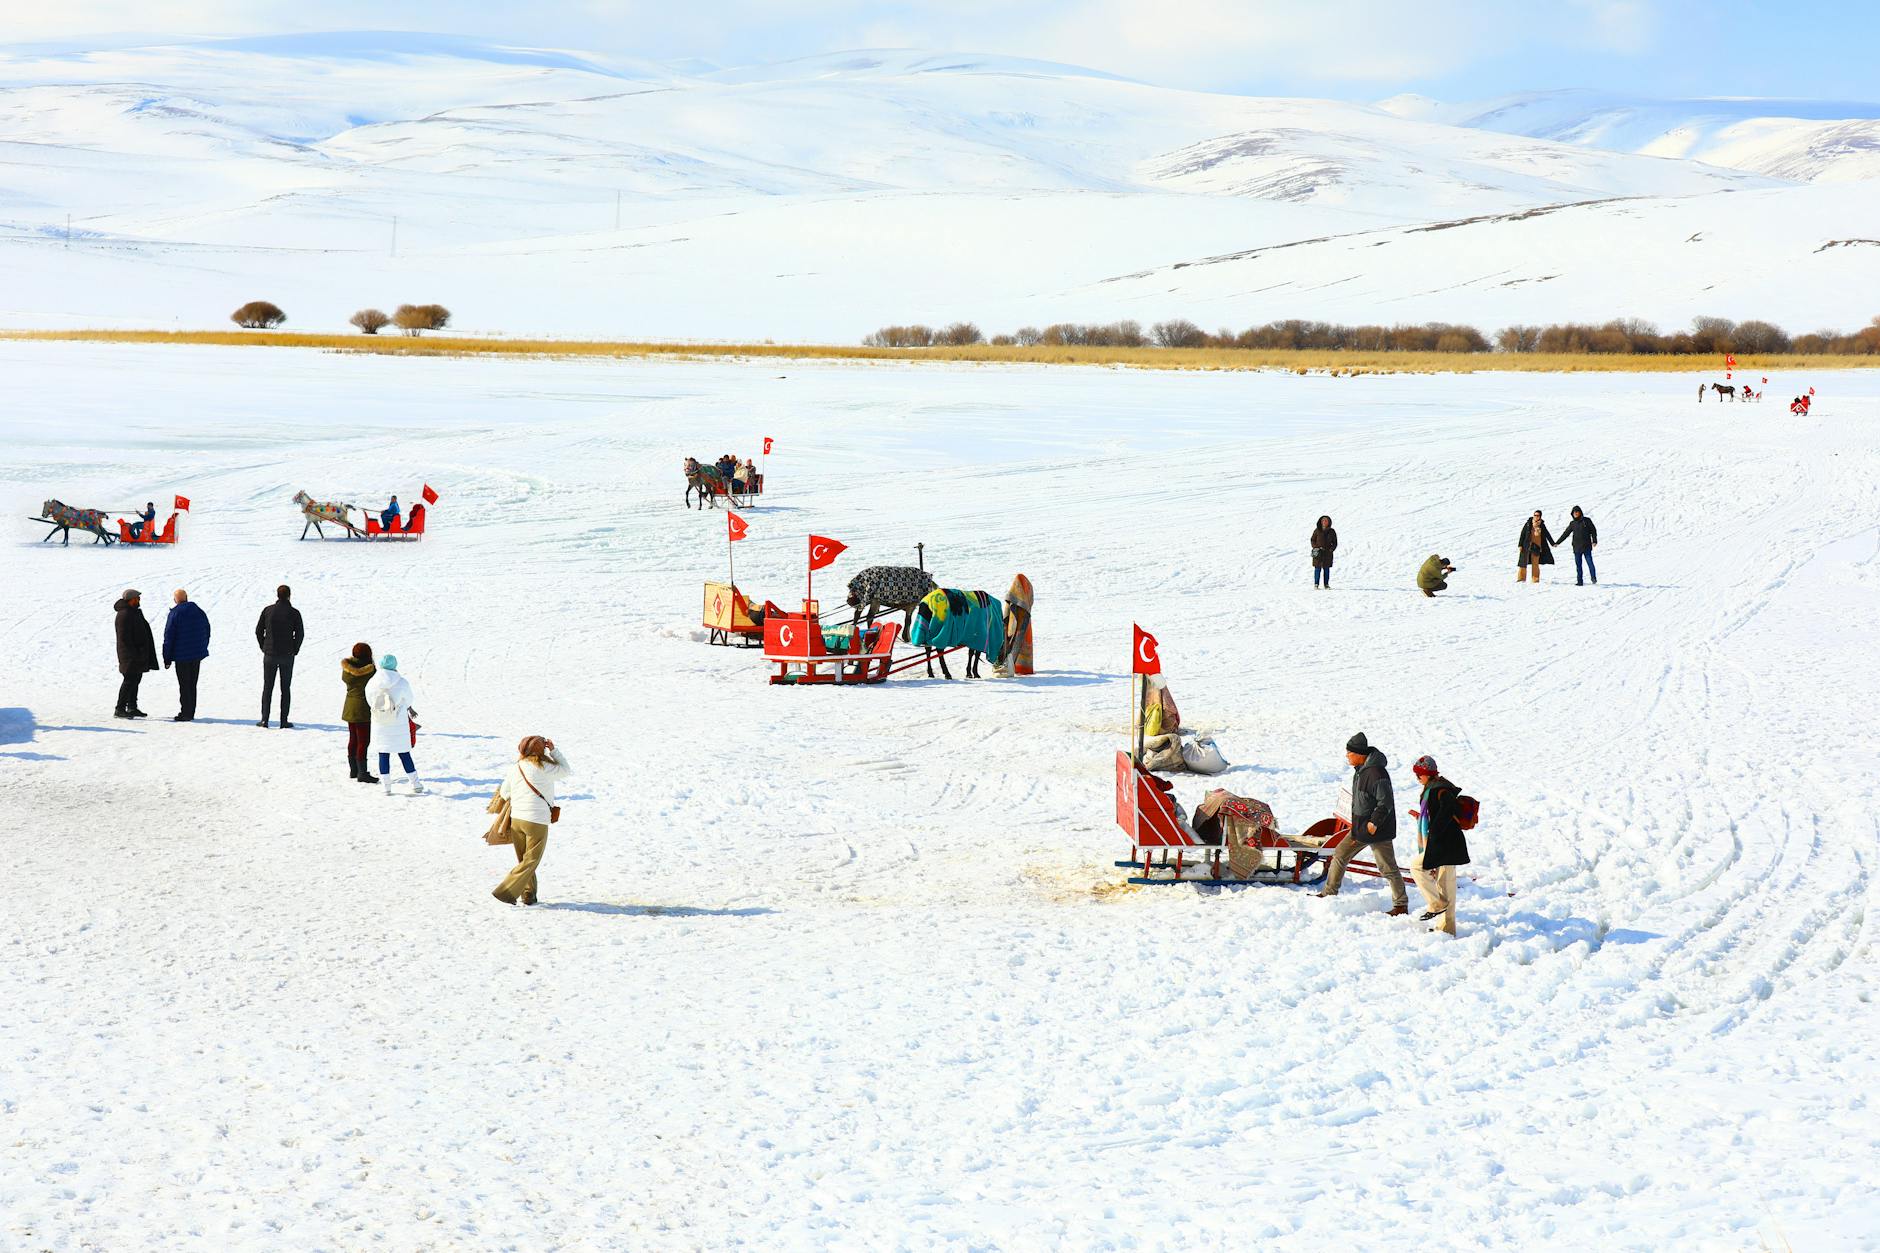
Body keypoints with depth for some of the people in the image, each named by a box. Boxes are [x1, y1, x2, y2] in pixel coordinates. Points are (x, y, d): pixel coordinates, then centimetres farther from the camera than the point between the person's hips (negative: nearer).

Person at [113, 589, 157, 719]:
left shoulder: (134, 613, 15)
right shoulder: (124, 614, -17)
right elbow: (124, 637, -21)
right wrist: (133, 653, -22)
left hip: (137, 653, 10)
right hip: (130, 654, -10)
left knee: (136, 679, 14)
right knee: (130, 680, -11)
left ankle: (132, 707, 21)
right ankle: (120, 709, -9)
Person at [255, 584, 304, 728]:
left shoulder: (268, 611, 0)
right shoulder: (294, 613, -5)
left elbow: (258, 631, 1)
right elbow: (300, 633, -7)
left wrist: (264, 647, 11)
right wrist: (295, 650, 6)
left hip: (270, 655, 1)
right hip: (287, 656, -1)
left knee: (267, 687, 7)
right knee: (286, 689, 5)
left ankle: (264, 719, 0)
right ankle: (284, 721, 3)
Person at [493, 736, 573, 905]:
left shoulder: (515, 769, 4)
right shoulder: (543, 768, -11)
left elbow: (504, 793, 12)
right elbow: (565, 770, 4)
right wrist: (554, 750, 7)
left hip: (516, 819, 5)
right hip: (537, 821, -5)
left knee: (523, 860, 19)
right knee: (531, 861, 2)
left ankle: (528, 894, 20)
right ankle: (506, 891, -8)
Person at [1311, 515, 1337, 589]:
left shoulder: (1331, 532, 5)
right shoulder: (1317, 531, 1)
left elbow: (1335, 543, 10)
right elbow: (1313, 540, 8)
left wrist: (1331, 549, -6)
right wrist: (1315, 547, -7)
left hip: (1327, 553, 1)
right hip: (1318, 552, -1)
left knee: (1326, 569, 4)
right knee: (1318, 568, -4)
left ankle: (1326, 584, 10)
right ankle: (1316, 584, 1)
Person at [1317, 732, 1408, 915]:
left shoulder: (1376, 773, -23)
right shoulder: (1360, 769, 8)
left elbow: (1385, 803, -23)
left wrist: (1374, 822, -24)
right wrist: (1357, 823, 18)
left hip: (1377, 830, -10)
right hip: (1360, 827, 10)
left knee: (1388, 868, -2)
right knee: (1339, 855, 13)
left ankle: (1401, 905, 7)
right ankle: (1329, 893, 23)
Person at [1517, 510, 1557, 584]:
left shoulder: (1542, 525, 8)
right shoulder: (1528, 524, 2)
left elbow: (1547, 535, 15)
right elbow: (1522, 534, 1)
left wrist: (1553, 543, 15)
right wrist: (1520, 545, -4)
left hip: (1537, 546, 1)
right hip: (1527, 546, -1)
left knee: (1535, 563, 1)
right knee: (1523, 562, -4)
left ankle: (1535, 579, 5)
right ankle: (1521, 577, 0)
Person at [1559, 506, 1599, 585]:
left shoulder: (1587, 521, 2)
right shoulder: (1572, 524, 11)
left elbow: (1593, 530, 4)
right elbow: (1565, 534, 16)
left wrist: (1594, 541, -7)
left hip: (1586, 546, -3)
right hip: (1577, 547, 3)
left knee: (1590, 563, -9)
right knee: (1578, 565, 0)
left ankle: (1594, 578, 4)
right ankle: (1580, 581, 2)